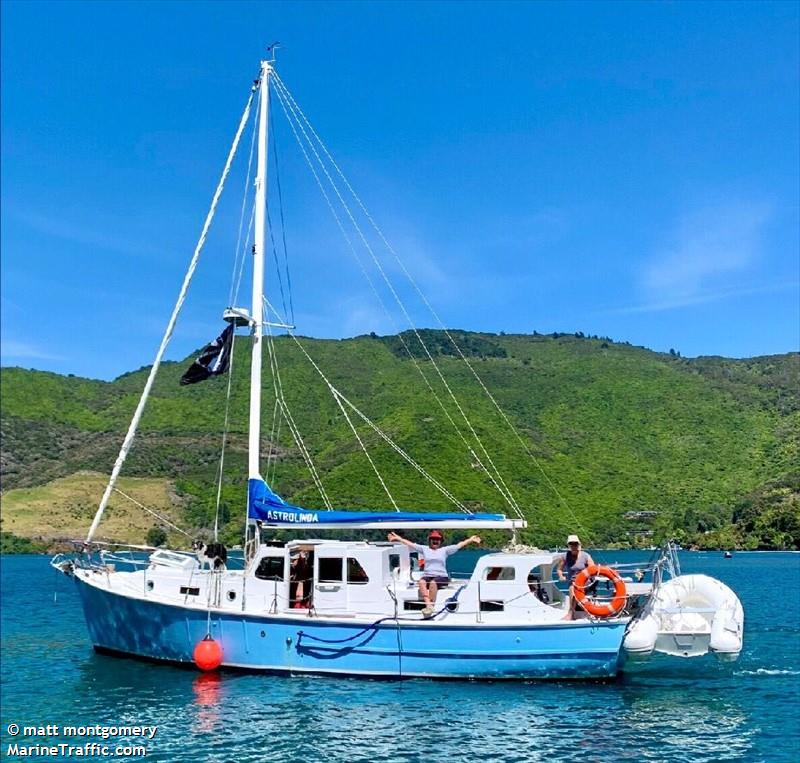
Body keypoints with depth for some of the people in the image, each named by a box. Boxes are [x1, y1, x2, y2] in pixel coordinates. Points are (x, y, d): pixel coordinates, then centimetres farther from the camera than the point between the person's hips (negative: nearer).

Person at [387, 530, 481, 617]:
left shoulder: (445, 550, 13)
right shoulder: (424, 549, 16)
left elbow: (459, 545, 8)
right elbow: (410, 544, 12)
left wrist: (470, 540, 2)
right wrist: (398, 538, 7)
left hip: (442, 576, -2)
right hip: (427, 575, 2)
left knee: (433, 583, -36)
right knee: (421, 582, -33)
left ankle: (431, 606, -36)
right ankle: (428, 605, -45)